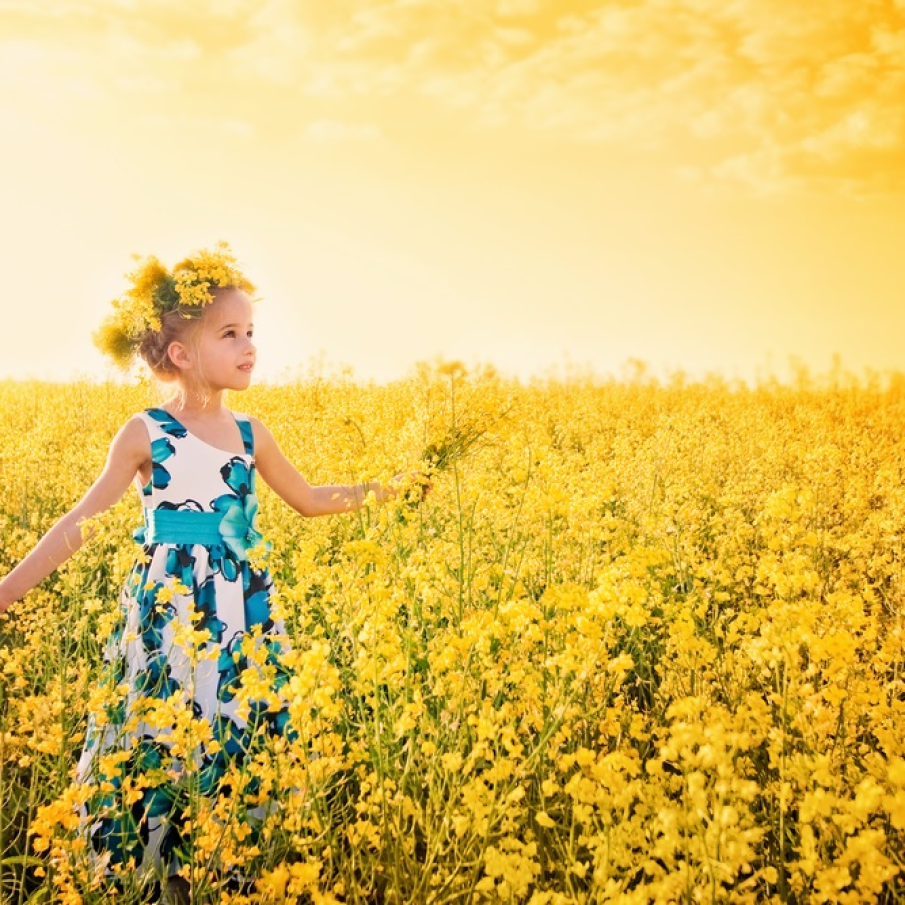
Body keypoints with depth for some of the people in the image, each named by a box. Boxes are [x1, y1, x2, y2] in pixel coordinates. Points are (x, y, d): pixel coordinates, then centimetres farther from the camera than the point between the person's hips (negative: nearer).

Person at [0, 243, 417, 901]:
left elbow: (307, 499, 21)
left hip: (244, 619, 4)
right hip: (169, 619, -4)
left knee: (242, 748, 6)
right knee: (168, 748, 1)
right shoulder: (147, 434, -5)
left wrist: (378, 489, 12)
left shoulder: (249, 433, 8)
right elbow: (83, 523, -4)